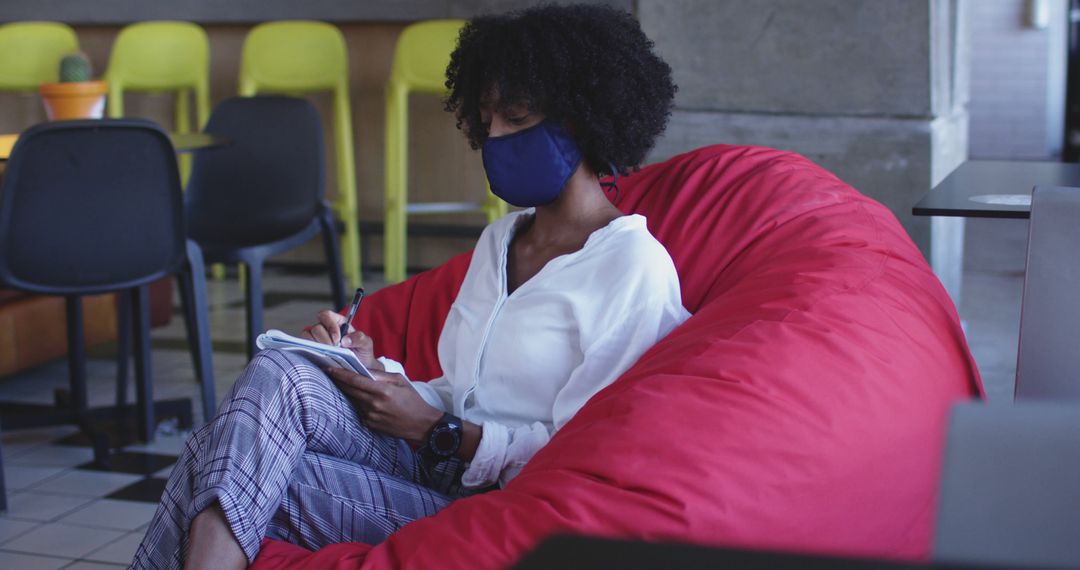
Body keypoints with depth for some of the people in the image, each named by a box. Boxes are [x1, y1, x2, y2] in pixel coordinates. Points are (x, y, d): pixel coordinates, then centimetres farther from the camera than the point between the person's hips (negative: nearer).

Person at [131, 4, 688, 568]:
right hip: (440, 471, 8)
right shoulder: (500, 239, 20)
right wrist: (376, 371, 3)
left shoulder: (634, 265, -8)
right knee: (278, 371, -20)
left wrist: (437, 431, -13)